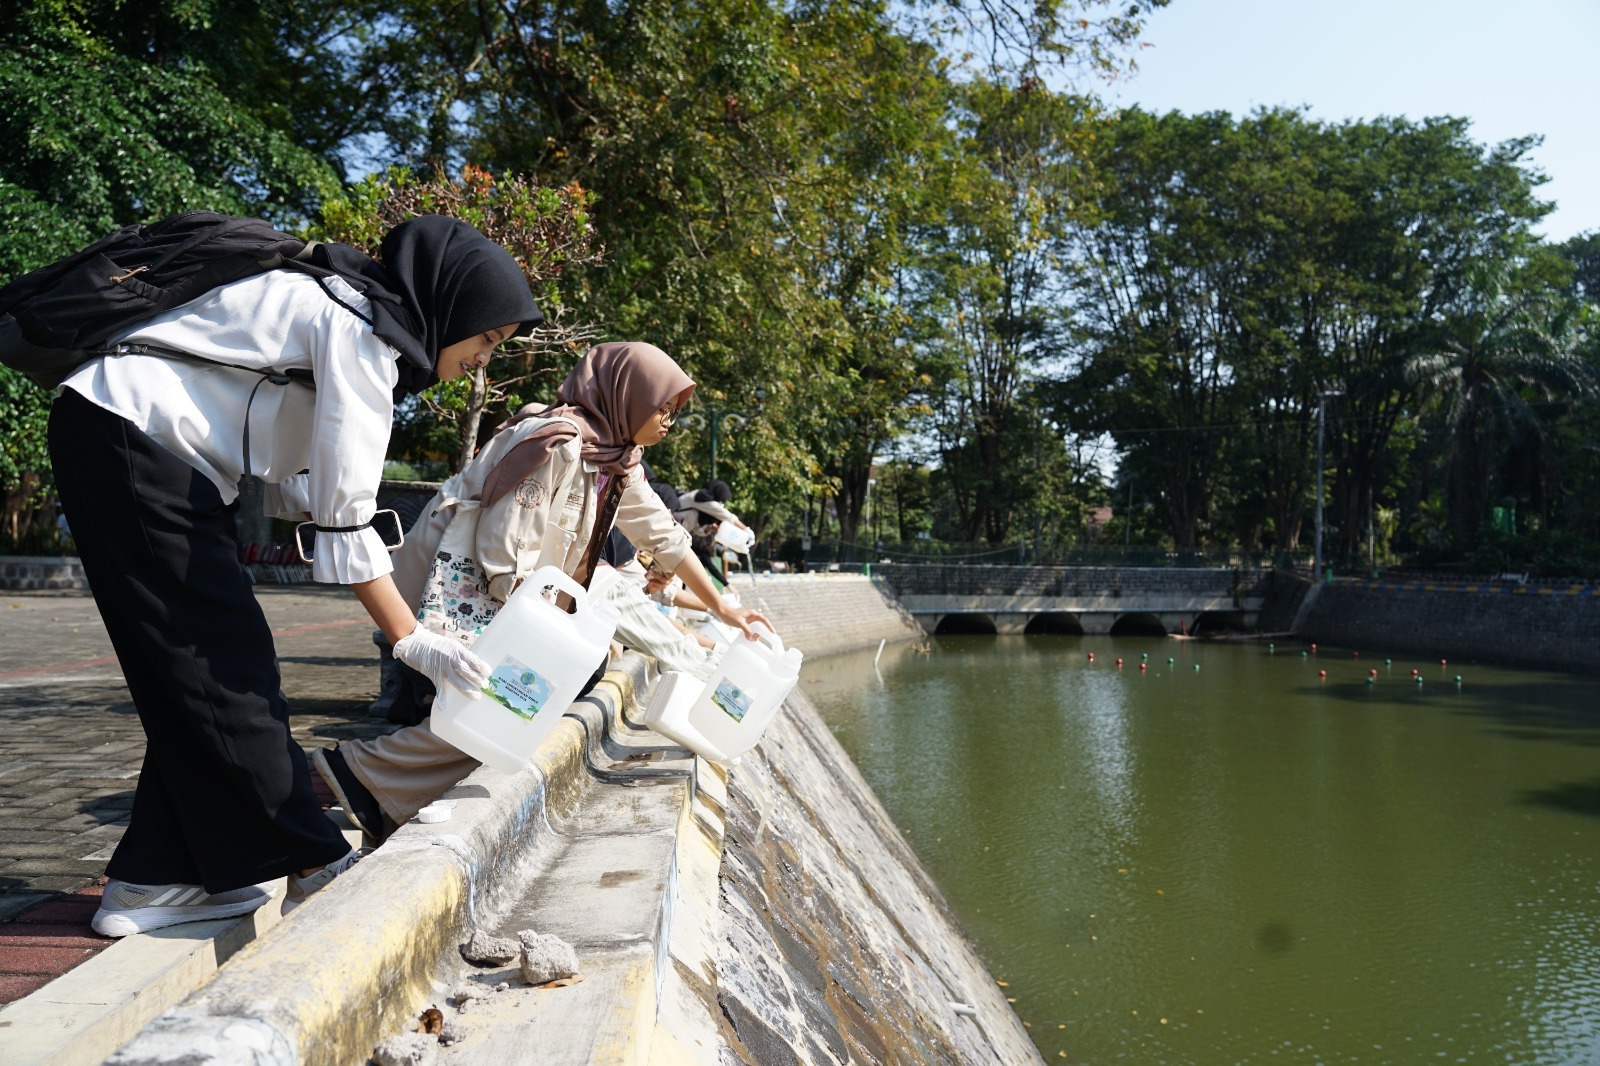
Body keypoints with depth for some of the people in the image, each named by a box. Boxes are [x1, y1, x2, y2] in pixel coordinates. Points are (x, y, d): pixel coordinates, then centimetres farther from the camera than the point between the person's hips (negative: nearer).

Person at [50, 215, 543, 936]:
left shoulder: (349, 309, 13)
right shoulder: (360, 330, -16)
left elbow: (300, 482, 12)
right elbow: (344, 511, -20)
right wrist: (410, 640, -17)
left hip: (127, 442, 10)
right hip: (127, 438, -10)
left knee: (194, 673, 7)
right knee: (224, 664, -8)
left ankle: (157, 879, 13)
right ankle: (312, 869, -1)